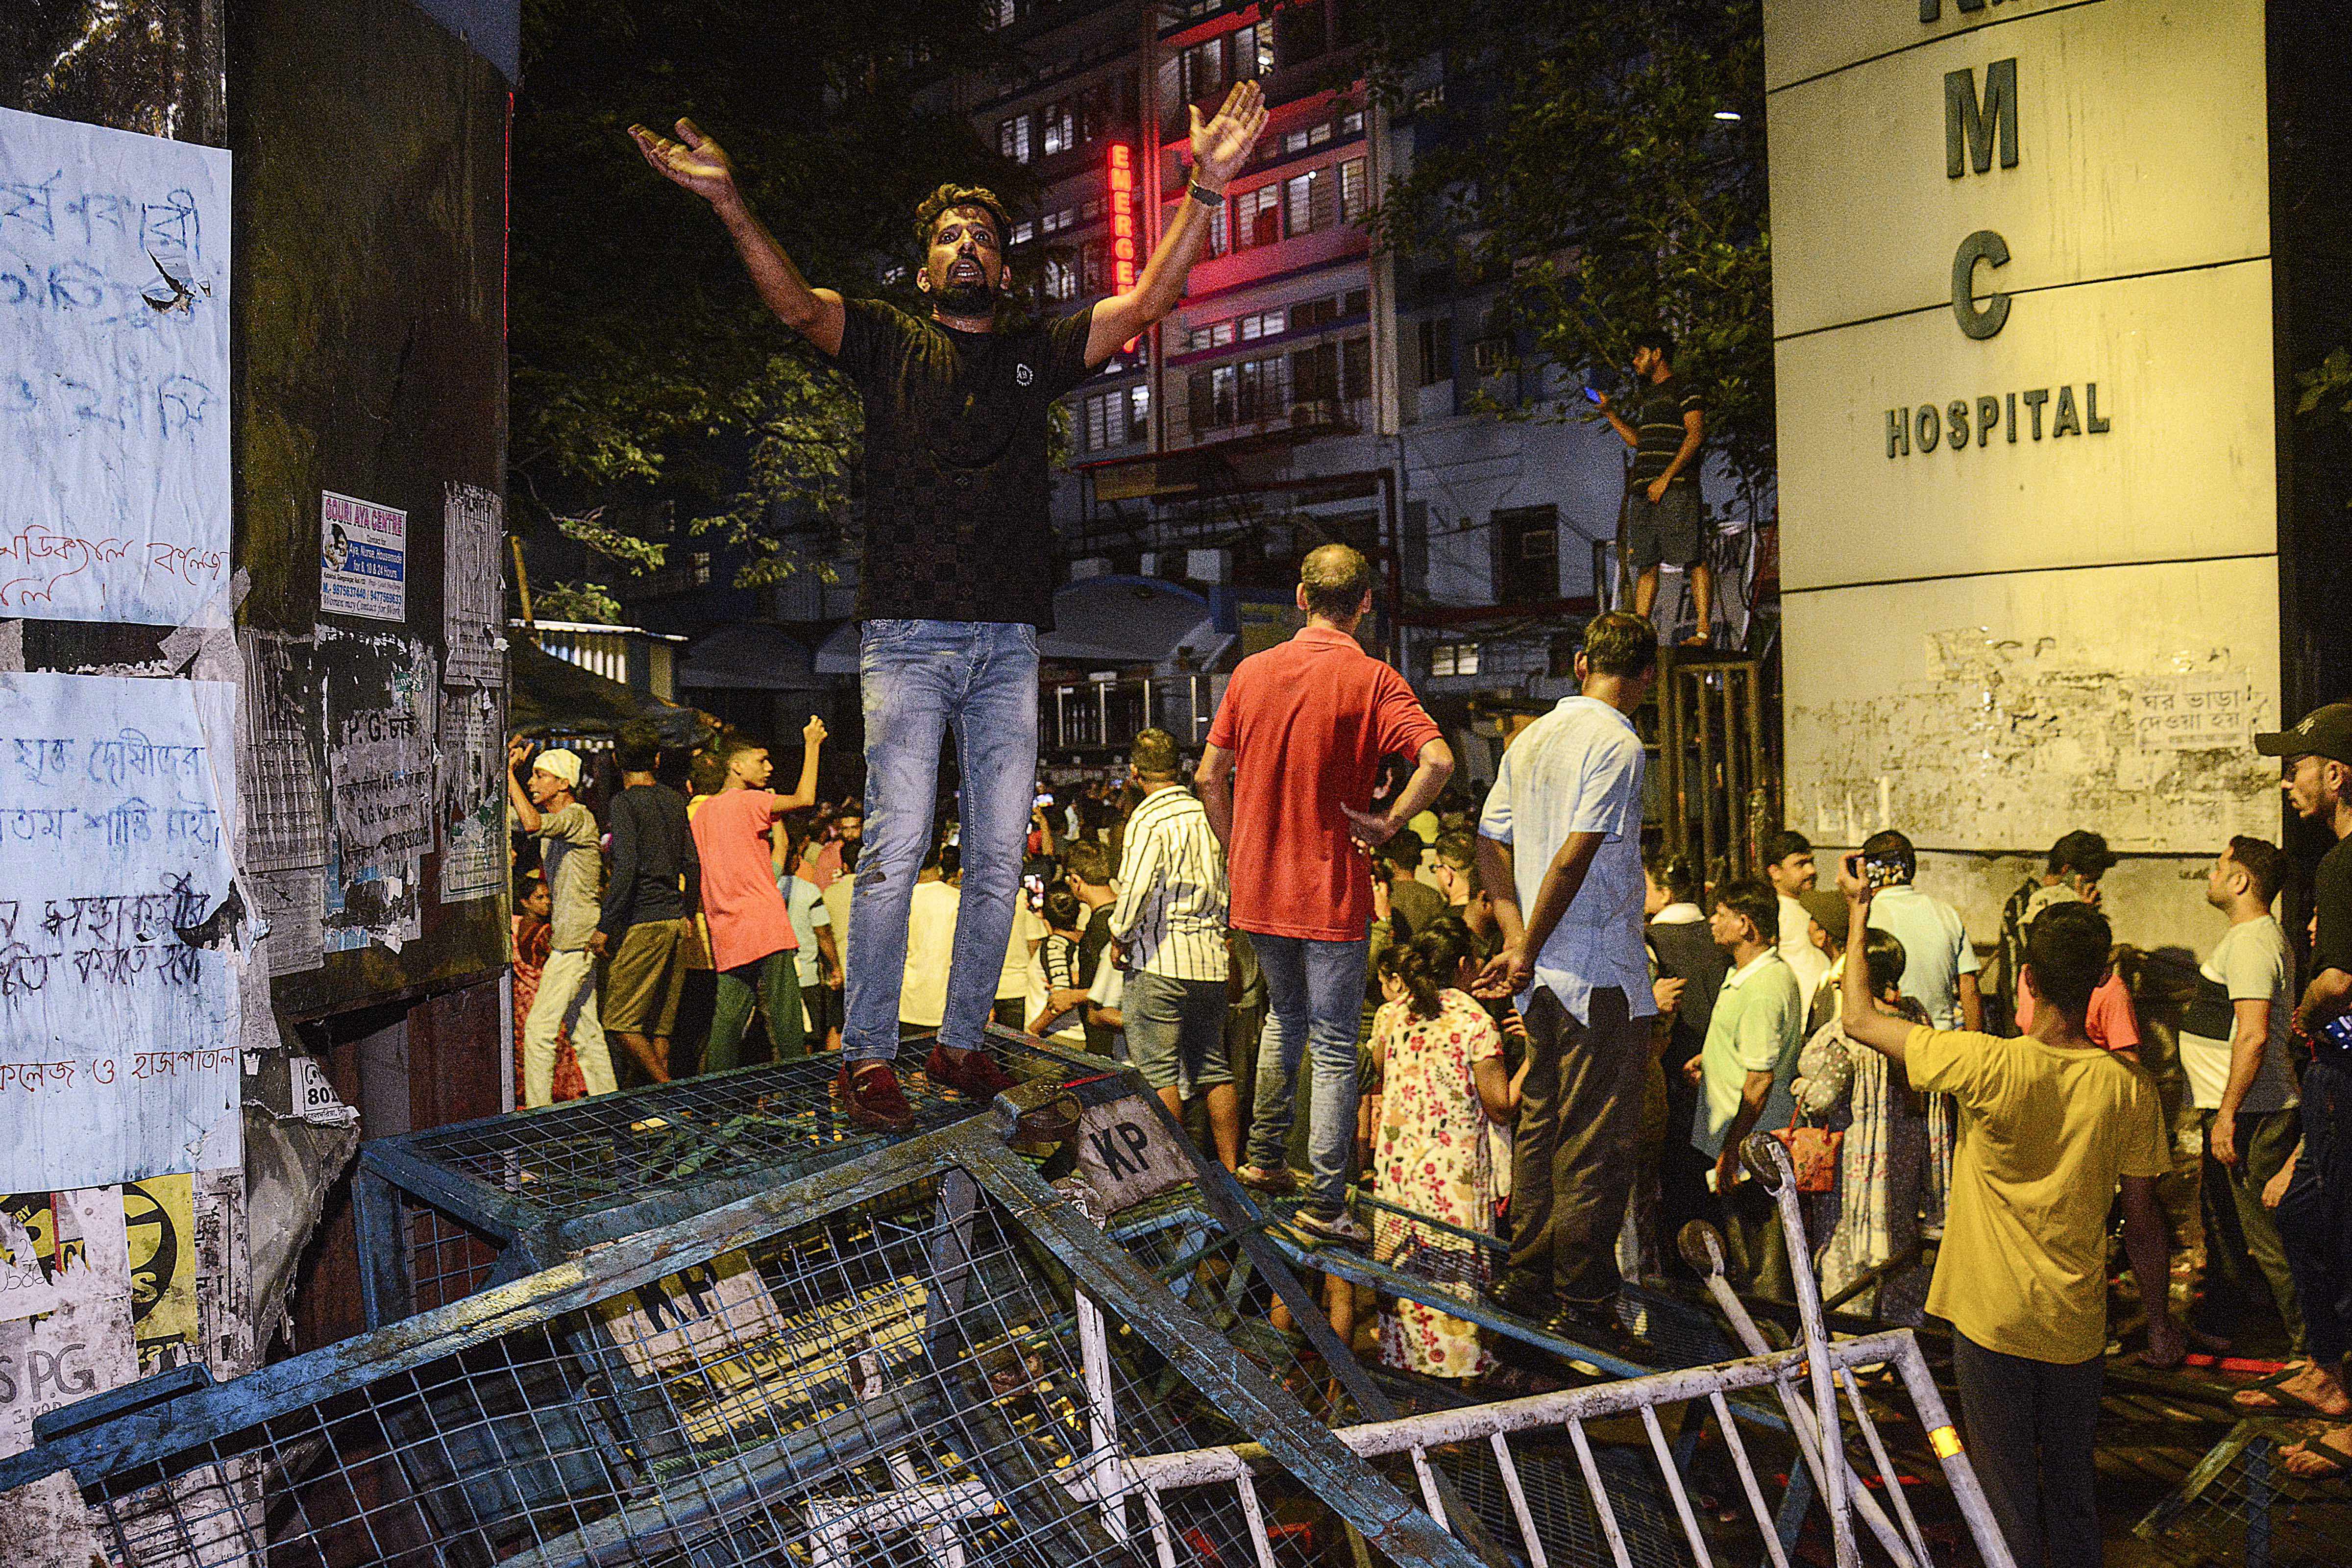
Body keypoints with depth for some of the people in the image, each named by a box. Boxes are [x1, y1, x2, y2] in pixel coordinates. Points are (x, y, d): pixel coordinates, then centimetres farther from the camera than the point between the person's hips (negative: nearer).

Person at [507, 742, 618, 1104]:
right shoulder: (551, 817, 15)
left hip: (578, 940, -10)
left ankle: (537, 1112, -7)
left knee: (540, 1027, -10)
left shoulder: (578, 816, -14)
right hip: (568, 938, 10)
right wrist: (511, 770, 7)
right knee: (584, 1030, 11)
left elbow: (532, 824, -32)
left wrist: (509, 772, -22)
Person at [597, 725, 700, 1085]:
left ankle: (666, 1089, -9)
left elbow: (626, 868, -17)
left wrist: (605, 927, -14)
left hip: (643, 922, -7)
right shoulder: (674, 800, 12)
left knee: (620, 1021, -2)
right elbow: (692, 864, 14)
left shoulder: (624, 802, -7)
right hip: (675, 921, 7)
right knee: (660, 1022, 11)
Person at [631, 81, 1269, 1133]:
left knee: (999, 854, 3)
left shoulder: (1036, 358, 18)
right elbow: (797, 304, -5)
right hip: (908, 634, -3)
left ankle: (962, 1042, 13)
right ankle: (867, 1056, -4)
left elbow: (1145, 303, 10)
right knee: (897, 844, -10)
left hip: (1008, 643, 3)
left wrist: (1207, 190, -1)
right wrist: (728, 201, -21)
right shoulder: (889, 346, 12)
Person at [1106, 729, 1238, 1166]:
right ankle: (1230, 1167, 16)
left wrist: (1120, 938, -6)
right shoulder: (1208, 815, 9)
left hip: (1159, 961, -6)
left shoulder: (1148, 820, -10)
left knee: (1159, 1072, 0)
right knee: (1213, 1067, 13)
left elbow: (1136, 888, -20)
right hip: (1211, 958, 6)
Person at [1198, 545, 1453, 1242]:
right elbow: (1438, 760, -24)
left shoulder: (1251, 671, 4)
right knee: (1334, 1047, 3)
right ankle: (1326, 1202, 4)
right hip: (1331, 890, -5)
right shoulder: (1372, 680, -10)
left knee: (1285, 1015, 26)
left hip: (1258, 887, 5)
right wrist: (1386, 825, -13)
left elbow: (1209, 777, 6)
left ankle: (1264, 1157, 32)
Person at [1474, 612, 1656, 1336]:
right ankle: (1584, 1303, 5)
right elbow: (1575, 855, -21)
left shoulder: (1532, 738, 12)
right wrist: (1527, 951, -15)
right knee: (1599, 1142, -1)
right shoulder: (1616, 743, -13)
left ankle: (1525, 1277, 25)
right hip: (1602, 973, -9)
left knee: (1541, 1125, 16)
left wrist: (1516, 938, 6)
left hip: (1544, 976, 9)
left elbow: (1492, 843, 11)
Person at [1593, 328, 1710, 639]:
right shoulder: (1647, 397, 25)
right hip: (1643, 491, 8)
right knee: (1645, 565, 4)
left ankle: (1704, 631, -12)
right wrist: (1609, 412, 23)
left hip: (1677, 488, -8)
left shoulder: (1684, 390, 1)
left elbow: (1697, 434, -10)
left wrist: (1665, 478, -17)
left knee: (1694, 560, -9)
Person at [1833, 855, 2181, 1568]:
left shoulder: (1989, 1066, -19)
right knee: (2072, 1481, 20)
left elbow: (1858, 1018, -10)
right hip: (2077, 1324, 4)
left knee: (2007, 1485, 9)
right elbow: (2142, 1221, -1)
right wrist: (2159, 1319, 14)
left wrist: (1859, 912, 0)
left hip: (1991, 1319, -3)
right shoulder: (2128, 1087, -9)